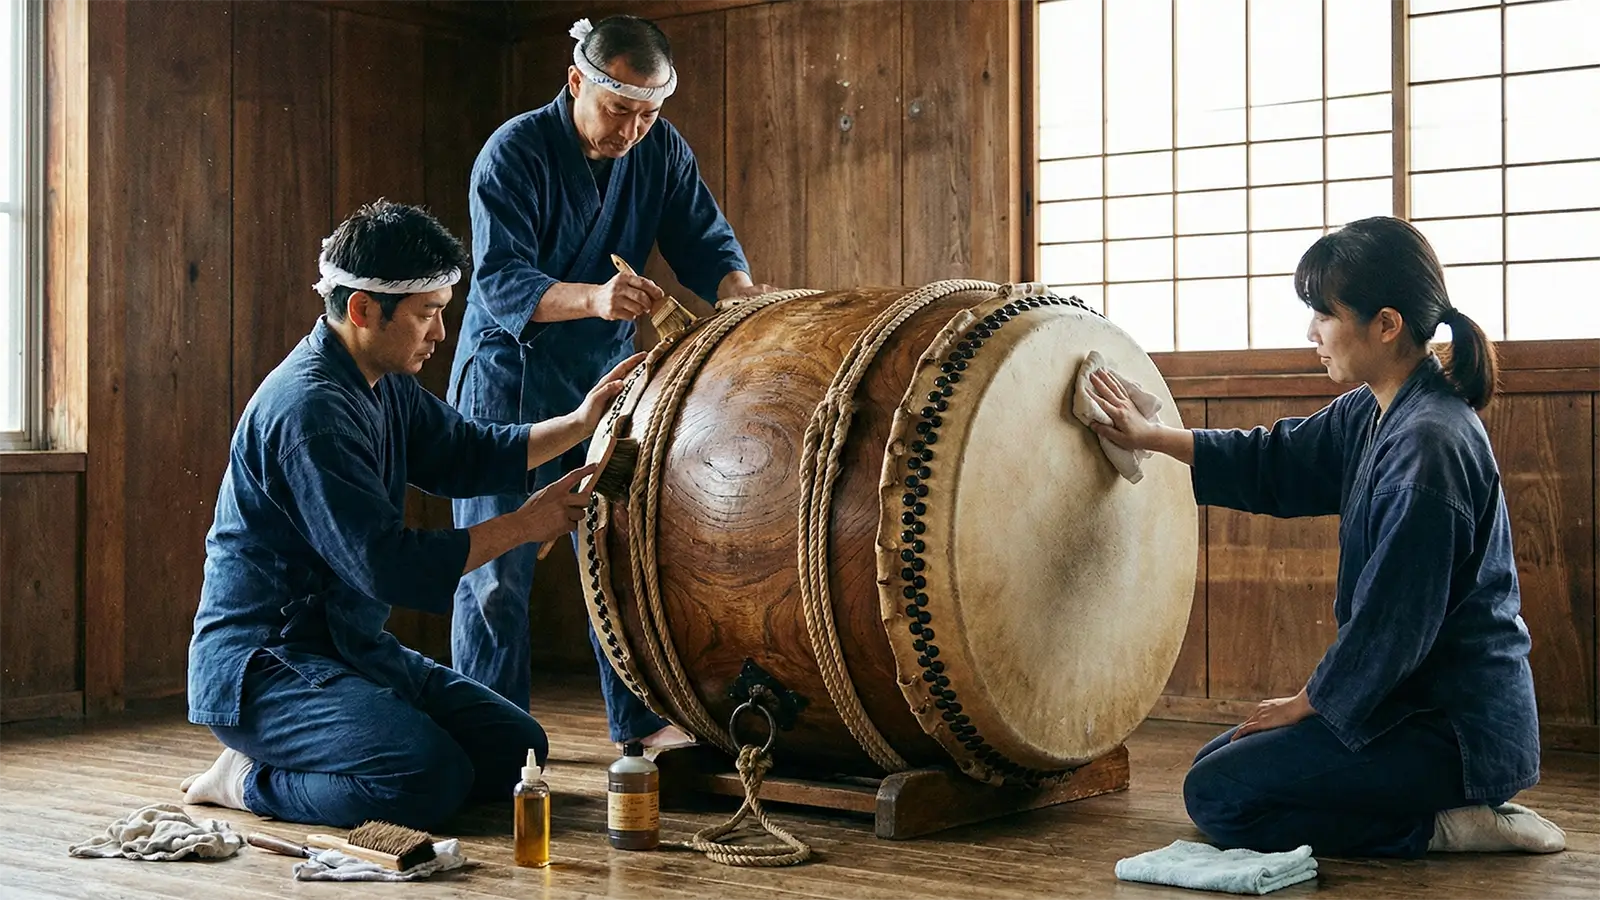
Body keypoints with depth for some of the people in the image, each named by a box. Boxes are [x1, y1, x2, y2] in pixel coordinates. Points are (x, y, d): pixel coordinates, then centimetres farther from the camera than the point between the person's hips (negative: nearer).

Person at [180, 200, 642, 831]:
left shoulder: (384, 384, 8)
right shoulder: (308, 407, -23)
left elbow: (465, 457, 21)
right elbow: (389, 565, -27)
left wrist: (578, 424, 8)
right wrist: (524, 525, -18)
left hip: (354, 648, 10)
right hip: (260, 667, -10)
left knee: (517, 750, 6)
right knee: (431, 780, -30)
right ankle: (247, 781, -5)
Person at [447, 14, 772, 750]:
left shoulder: (661, 150, -3)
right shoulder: (515, 152, -19)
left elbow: (702, 240, -4)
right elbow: (499, 281, -28)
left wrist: (740, 287, -28)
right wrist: (593, 297, -46)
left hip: (607, 372, 5)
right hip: (510, 377, -5)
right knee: (497, 566, -1)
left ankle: (641, 722, 17)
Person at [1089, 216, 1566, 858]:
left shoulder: (1427, 443, -24)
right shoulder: (1373, 414, 5)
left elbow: (1393, 620, -22)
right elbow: (1278, 463, 23)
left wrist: (1307, 703, -8)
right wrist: (1149, 437, 21)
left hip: (1453, 726, -10)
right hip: (1417, 697, 10)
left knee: (1216, 795, -8)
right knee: (1219, 760, 18)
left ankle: (1436, 828, -6)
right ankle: (1450, 806, 13)